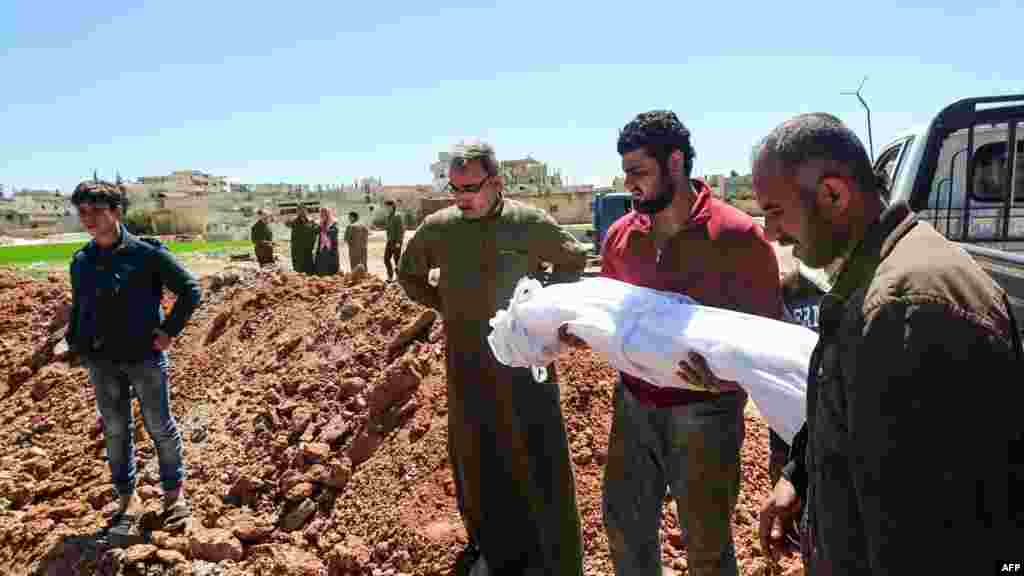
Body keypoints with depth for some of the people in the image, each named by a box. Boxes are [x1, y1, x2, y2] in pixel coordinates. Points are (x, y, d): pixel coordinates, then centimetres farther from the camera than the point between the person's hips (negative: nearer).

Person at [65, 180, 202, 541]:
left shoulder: (146, 253, -10)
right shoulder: (81, 262, 5)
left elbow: (190, 290, -6)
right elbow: (78, 307, 18)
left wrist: (169, 330, -9)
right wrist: (75, 343, 6)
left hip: (145, 357, -4)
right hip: (101, 362, 4)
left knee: (160, 428, 7)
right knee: (115, 431, 12)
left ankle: (175, 493, 24)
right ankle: (127, 500, 27)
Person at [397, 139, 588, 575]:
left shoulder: (529, 222, -8)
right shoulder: (437, 228, -1)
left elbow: (574, 259, 8)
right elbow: (408, 273, 17)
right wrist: (442, 305, 5)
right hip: (465, 362, 3)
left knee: (534, 457, 5)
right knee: (475, 457, 14)